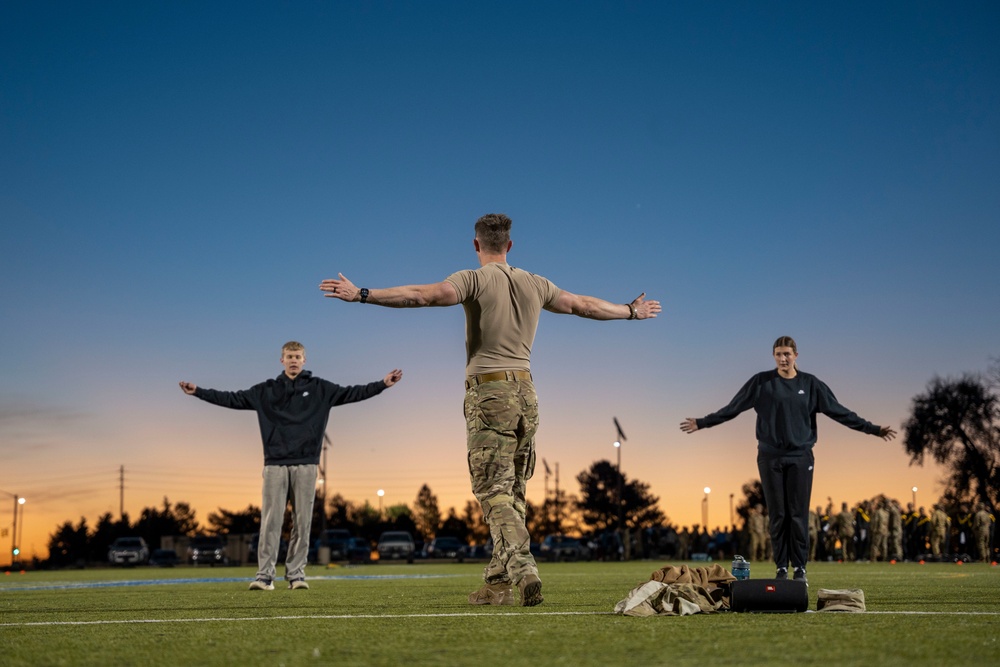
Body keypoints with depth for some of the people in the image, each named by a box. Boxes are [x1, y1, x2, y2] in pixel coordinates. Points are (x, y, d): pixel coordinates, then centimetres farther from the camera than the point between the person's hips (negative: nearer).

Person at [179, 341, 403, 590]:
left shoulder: (320, 389, 7)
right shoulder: (266, 391, 8)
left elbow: (352, 393, 1)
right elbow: (233, 399, 7)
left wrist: (382, 384, -10)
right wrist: (198, 391, 0)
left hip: (306, 464, 0)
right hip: (275, 464, 0)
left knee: (302, 522, 2)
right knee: (270, 521, -2)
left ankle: (296, 574, 9)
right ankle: (265, 575, 0)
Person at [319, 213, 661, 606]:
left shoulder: (474, 280, -6)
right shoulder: (536, 285, 12)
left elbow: (422, 296, -20)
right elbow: (585, 305, 23)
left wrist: (362, 295, -21)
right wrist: (632, 312, 39)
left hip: (489, 393, -6)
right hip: (526, 393, 6)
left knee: (494, 491, -7)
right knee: (513, 493, 11)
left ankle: (523, 571, -21)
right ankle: (498, 582, 16)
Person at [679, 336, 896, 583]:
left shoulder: (810, 384, 5)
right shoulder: (761, 382, 1)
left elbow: (840, 412, 6)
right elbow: (732, 409, 4)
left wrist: (873, 429, 2)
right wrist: (702, 423, 1)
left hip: (800, 457, 0)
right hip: (770, 457, 0)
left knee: (798, 514, 0)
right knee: (777, 515, 3)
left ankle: (800, 568, 9)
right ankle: (781, 567, 11)